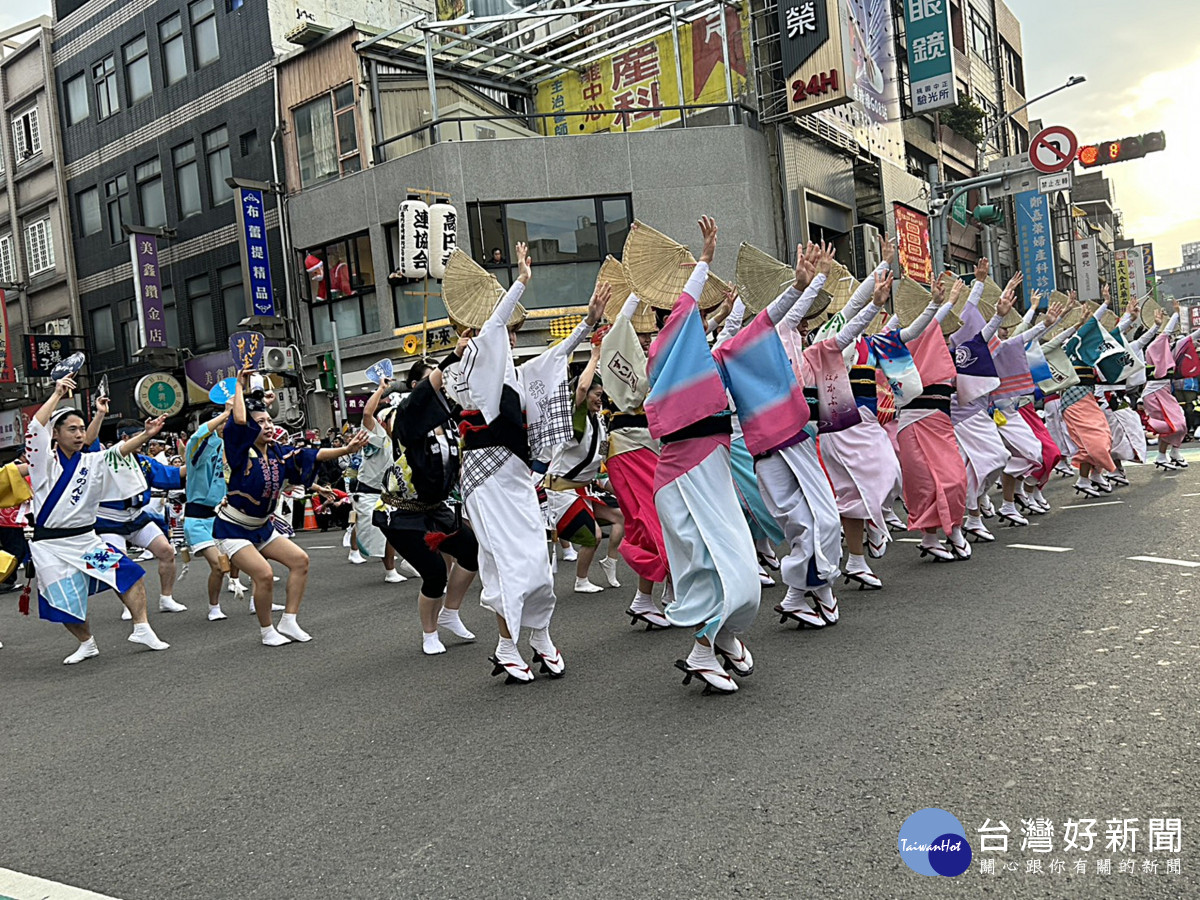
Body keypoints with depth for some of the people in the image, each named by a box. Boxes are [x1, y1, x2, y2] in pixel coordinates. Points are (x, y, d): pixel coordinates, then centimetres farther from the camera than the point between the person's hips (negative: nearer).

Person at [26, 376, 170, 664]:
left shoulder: (92, 462, 6)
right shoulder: (44, 461, -4)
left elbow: (119, 452, -8)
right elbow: (36, 428, -18)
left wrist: (145, 435, -23)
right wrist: (57, 395, -16)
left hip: (86, 539, 3)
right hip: (50, 545, -3)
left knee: (129, 572, -10)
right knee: (65, 600, 2)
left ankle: (141, 629, -1)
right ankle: (87, 644, 25)